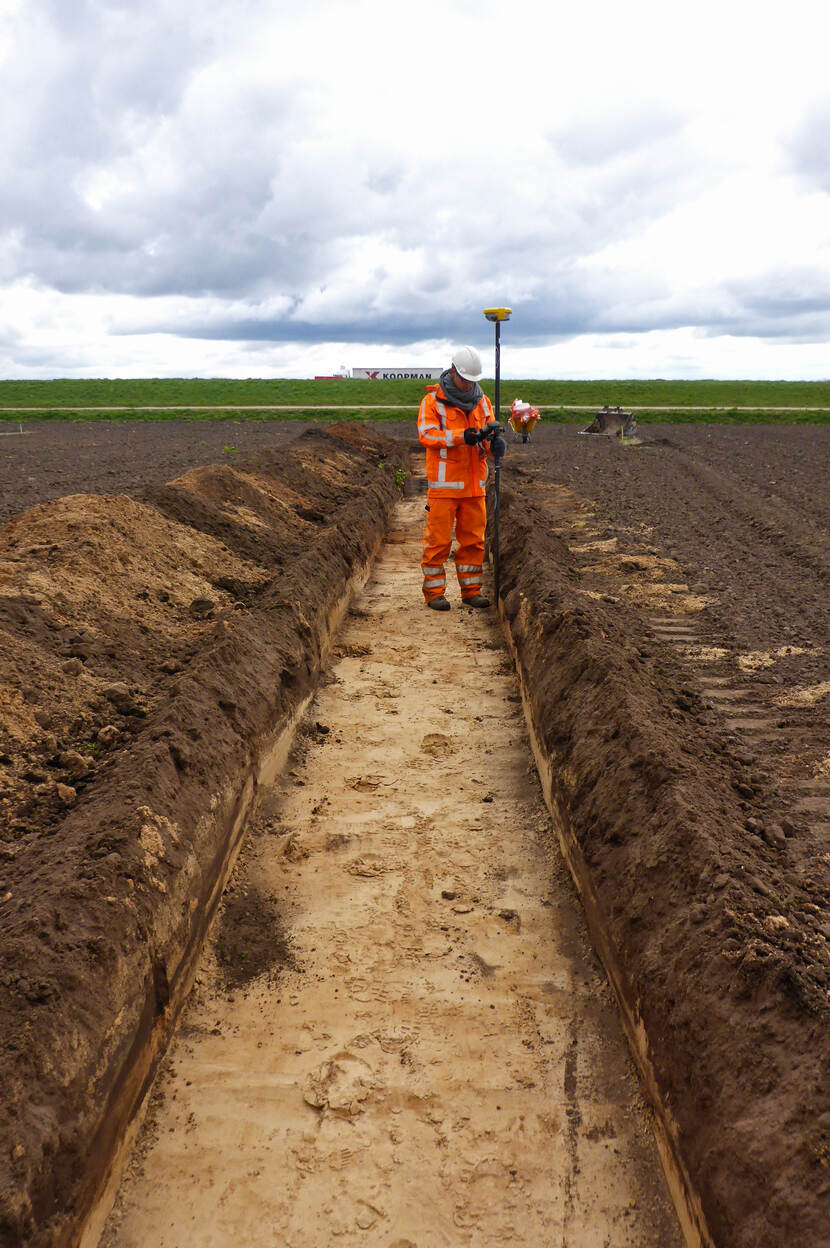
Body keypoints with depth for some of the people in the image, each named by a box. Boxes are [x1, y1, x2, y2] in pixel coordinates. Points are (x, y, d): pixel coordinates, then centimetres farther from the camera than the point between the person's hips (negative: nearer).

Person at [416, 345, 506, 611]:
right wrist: (462, 436, -25)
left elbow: (489, 437, 13)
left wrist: (493, 438, -12)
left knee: (473, 539, 9)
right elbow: (426, 434, -15)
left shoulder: (482, 401, 13)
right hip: (443, 483, -5)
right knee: (438, 539, -2)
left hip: (474, 484, 5)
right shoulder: (433, 400, -3)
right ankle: (434, 592, 7)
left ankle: (471, 590, 18)